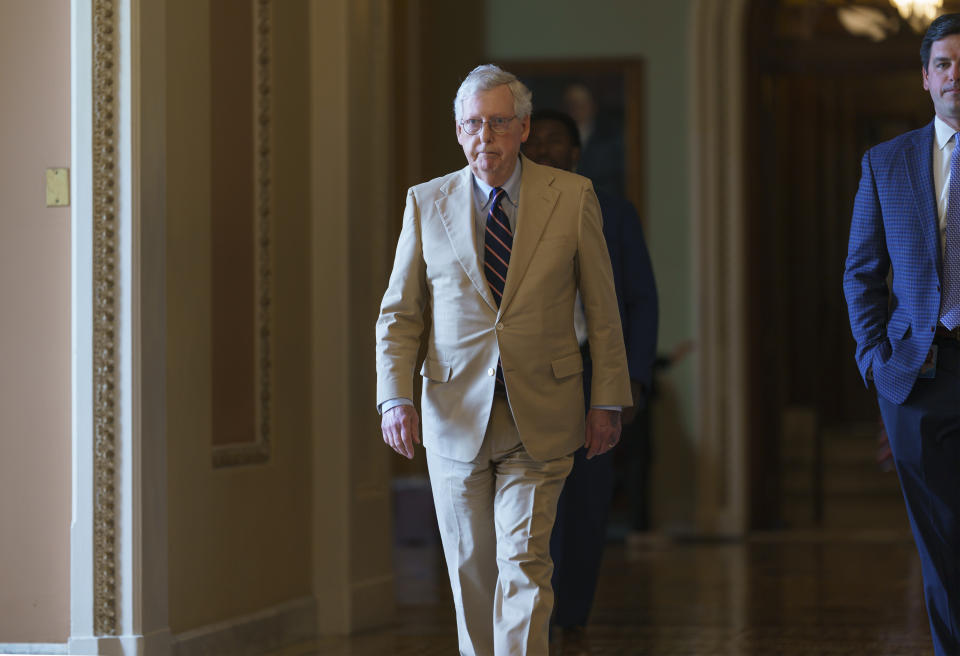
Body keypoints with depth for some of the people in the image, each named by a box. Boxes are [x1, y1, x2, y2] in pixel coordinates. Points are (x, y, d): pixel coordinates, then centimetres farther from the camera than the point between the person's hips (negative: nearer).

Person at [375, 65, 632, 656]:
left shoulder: (573, 198, 0)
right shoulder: (427, 203, 4)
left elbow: (603, 310, 5)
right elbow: (399, 314, 6)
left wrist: (608, 402, 2)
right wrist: (395, 398, -7)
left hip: (539, 420, -2)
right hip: (455, 415, 2)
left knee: (524, 564, -10)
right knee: (470, 566, 10)